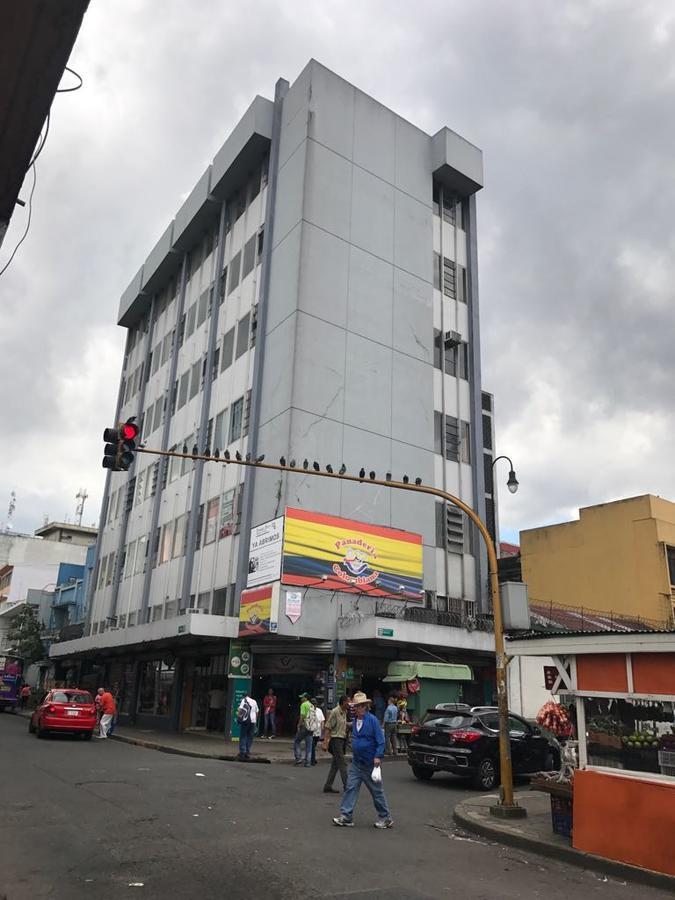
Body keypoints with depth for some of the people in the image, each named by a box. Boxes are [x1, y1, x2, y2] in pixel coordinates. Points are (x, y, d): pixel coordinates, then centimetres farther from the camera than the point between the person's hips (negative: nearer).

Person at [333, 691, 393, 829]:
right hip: (356, 762, 6)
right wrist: (354, 754, 13)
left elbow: (380, 741, -16)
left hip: (370, 763, -6)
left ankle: (386, 818, 20)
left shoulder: (372, 720, -16)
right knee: (351, 788, 2)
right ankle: (346, 817, 7)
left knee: (377, 791, 6)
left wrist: (378, 756, -22)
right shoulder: (355, 720, 5)